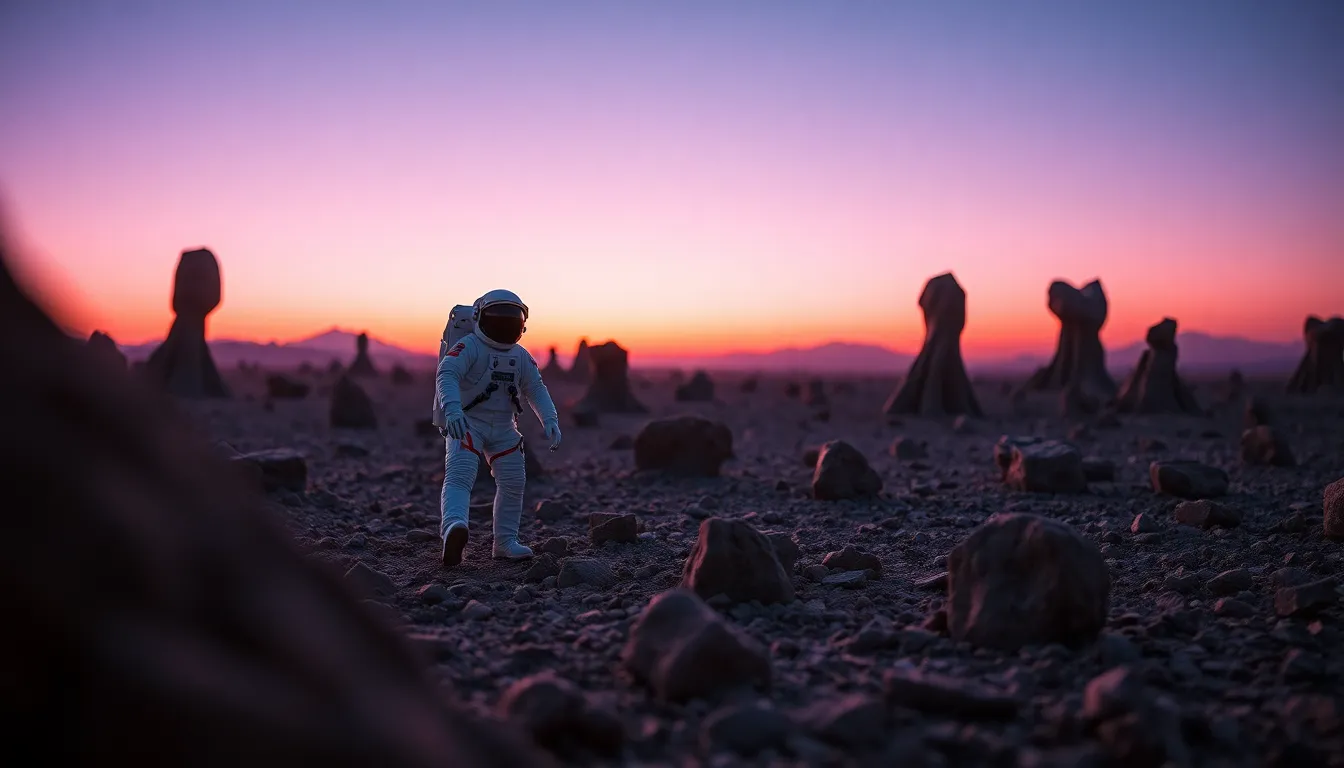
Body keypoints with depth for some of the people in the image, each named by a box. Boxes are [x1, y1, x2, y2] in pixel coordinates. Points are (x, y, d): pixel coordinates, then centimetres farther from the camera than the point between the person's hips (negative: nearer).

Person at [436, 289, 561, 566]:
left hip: (503, 429, 7)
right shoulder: (469, 346, -13)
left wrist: (550, 421, -14)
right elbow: (446, 374, -28)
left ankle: (505, 542, 17)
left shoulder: (521, 357, 8)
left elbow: (536, 390, 3)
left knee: (513, 483, 4)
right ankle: (453, 529, -48)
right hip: (467, 423, -6)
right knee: (460, 476, -24)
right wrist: (452, 409, -47)